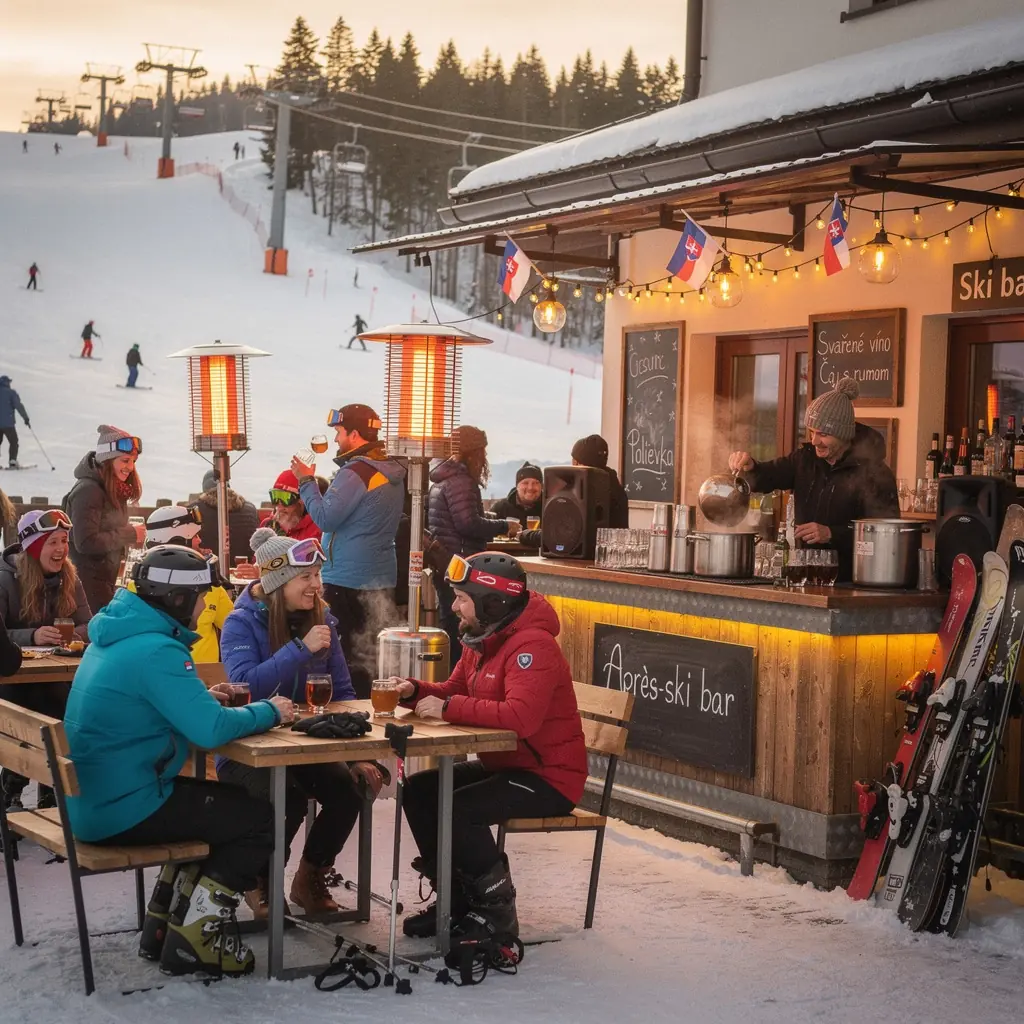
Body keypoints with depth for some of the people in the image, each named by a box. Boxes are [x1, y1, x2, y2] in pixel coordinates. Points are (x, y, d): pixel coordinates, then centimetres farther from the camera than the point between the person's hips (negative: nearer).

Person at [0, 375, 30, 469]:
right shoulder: (11, 392, -3)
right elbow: (19, 406, -11)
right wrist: (26, 418, -8)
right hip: (8, 423, -4)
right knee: (13, 442, 6)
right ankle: (12, 462, -9)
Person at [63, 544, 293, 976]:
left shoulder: (114, 636, 8)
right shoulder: (156, 651, -22)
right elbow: (211, 730, -28)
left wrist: (202, 698, 9)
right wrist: (269, 711, -11)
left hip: (92, 800, 10)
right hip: (123, 811, -10)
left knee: (228, 803, 27)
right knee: (259, 820, 2)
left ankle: (164, 925, 26)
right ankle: (196, 936, 3)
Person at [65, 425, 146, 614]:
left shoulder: (113, 489, 10)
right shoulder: (88, 490, -19)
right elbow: (85, 542, -25)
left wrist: (132, 535, -5)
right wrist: (130, 534, -20)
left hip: (105, 579, 9)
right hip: (88, 581, -9)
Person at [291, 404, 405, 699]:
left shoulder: (355, 472, -17)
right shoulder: (392, 473, 11)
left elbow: (325, 518, -18)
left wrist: (306, 481, -8)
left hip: (349, 580, -9)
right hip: (382, 578, 9)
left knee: (348, 655, -3)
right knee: (374, 653, 14)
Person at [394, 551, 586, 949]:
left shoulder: (532, 647, -23)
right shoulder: (482, 640, 8)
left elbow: (520, 716, -36)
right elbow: (454, 691, 17)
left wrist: (448, 707, -30)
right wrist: (415, 691, -5)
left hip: (550, 778, -10)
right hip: (503, 764, 10)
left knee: (459, 809, -26)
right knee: (418, 791, 2)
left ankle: (497, 913, -7)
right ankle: (458, 900, 12)